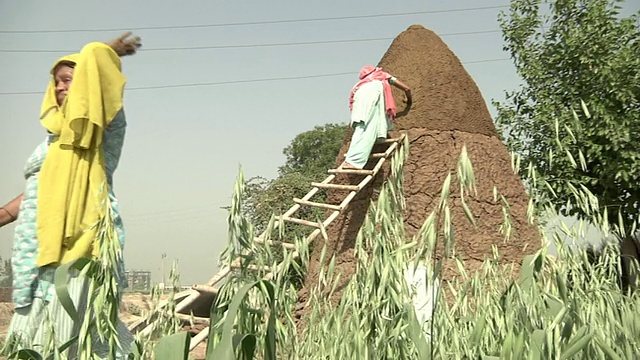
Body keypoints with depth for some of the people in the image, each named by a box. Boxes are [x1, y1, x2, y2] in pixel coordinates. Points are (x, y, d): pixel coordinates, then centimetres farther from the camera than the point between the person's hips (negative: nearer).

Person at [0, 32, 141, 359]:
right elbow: (36, 191, 25)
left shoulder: (99, 122, -1)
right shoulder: (57, 134, 24)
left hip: (76, 245, -9)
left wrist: (112, 50, 7)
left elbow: (94, 53, -12)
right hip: (39, 246, 9)